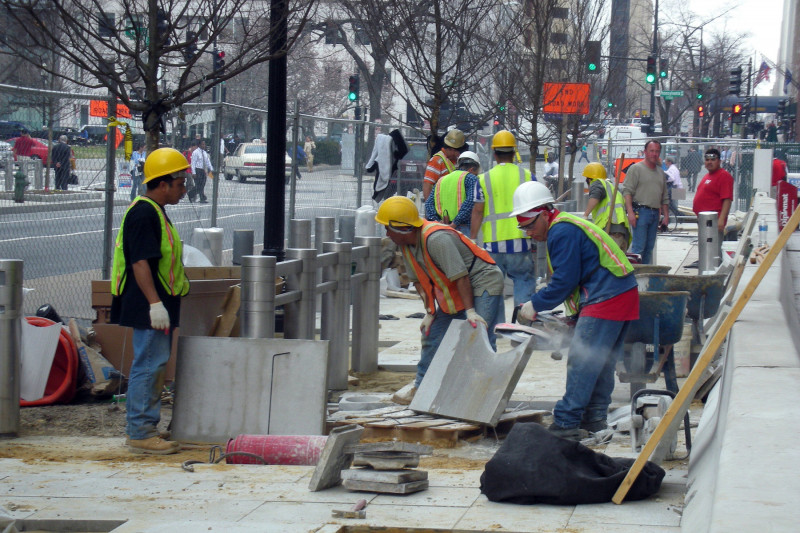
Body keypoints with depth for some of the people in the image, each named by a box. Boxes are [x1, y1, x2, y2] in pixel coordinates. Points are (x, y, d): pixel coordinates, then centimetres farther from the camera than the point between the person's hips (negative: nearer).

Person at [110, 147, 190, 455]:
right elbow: (140, 262, -23)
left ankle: (146, 427, 22)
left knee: (156, 365, 15)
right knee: (149, 365, -9)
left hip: (158, 307, 11)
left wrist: (179, 284, 31)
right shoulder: (143, 214, -16)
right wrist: (155, 303, -27)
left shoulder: (156, 213, 17)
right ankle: (140, 433, -6)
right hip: (149, 309, -11)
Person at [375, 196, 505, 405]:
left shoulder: (437, 239, -31)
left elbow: (460, 276, -30)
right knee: (432, 334, 12)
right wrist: (430, 311, -1)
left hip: (482, 285, -9)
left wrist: (470, 311, -29)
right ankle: (420, 386, 26)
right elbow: (419, 280, 6)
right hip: (451, 294, 9)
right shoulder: (406, 244, -2)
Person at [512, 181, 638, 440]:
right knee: (601, 363, 15)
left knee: (582, 362, -10)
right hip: (624, 293, 11)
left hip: (605, 299, -11)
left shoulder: (562, 232, -12)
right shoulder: (567, 227, 21)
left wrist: (535, 305, -4)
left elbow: (564, 281, -14)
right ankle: (595, 419, 20)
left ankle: (566, 424, -10)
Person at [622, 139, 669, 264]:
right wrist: (630, 212, -18)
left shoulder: (660, 172, 19)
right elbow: (627, 191, -9)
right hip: (640, 211, -7)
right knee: (638, 247, -11)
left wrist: (666, 215, 16)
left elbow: (665, 197, 24)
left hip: (655, 214, 7)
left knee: (649, 248, 7)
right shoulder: (636, 169, -2)